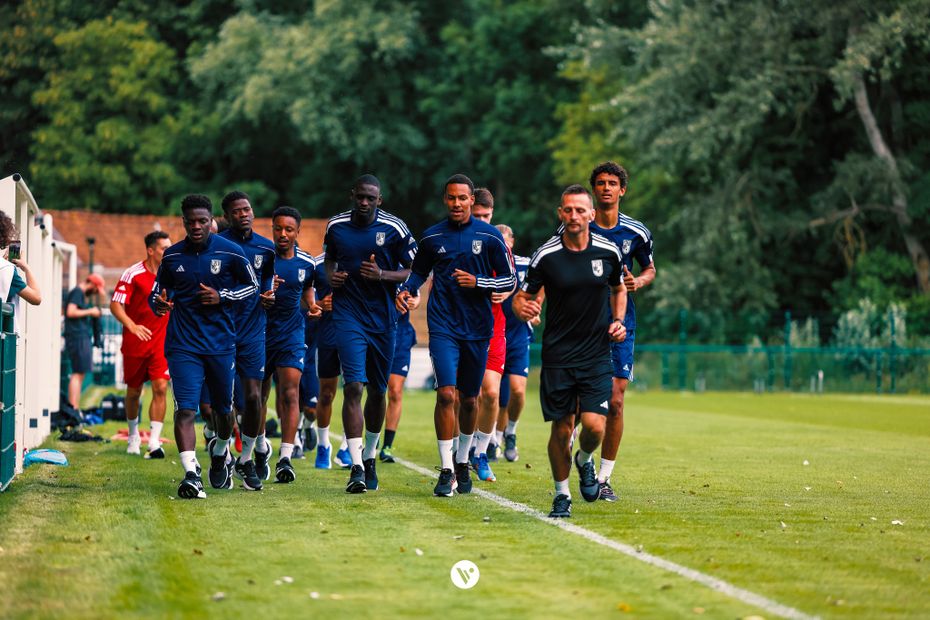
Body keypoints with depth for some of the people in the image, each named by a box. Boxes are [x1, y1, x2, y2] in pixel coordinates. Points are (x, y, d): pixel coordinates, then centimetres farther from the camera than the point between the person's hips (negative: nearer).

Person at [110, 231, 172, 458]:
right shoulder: (133, 274, -10)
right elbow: (115, 305, -15)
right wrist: (132, 326, -29)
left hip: (161, 343, 2)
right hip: (135, 345, -2)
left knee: (160, 388, -12)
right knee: (133, 392, 9)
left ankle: (154, 442, -12)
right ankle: (133, 435, 32)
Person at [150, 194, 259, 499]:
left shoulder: (230, 252, -2)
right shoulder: (172, 255, 4)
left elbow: (252, 286, 7)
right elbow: (158, 289, 17)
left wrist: (222, 296, -10)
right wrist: (158, 304, -8)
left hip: (221, 344, 0)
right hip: (183, 344, 0)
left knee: (223, 408, 14)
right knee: (185, 408, -15)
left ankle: (221, 452, 44)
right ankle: (191, 473, -22)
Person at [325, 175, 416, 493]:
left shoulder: (394, 228, -4)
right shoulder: (336, 226, 3)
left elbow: (408, 272, 1)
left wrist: (382, 275, -18)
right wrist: (331, 276, -2)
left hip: (382, 316, 1)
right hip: (348, 314, -1)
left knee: (377, 390, 11)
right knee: (354, 386, -15)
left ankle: (370, 457, 31)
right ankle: (356, 467, -18)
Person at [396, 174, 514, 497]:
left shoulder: (490, 236, 0)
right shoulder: (432, 237, 4)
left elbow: (509, 279, 2)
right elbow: (419, 272, 19)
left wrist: (477, 282, -14)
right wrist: (406, 289, -1)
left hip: (478, 328, 1)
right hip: (443, 326, -1)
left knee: (469, 399, 10)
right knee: (446, 393, -15)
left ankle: (462, 461, 30)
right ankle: (446, 470, -11)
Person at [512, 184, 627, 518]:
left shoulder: (609, 251, 0)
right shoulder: (545, 255, -6)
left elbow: (618, 289, 18)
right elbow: (523, 296, 0)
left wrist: (618, 321, 2)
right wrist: (522, 307, -23)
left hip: (597, 354, 1)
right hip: (558, 356, -1)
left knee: (594, 425, -12)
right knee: (561, 429, 0)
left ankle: (584, 460, 23)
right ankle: (562, 494, 20)